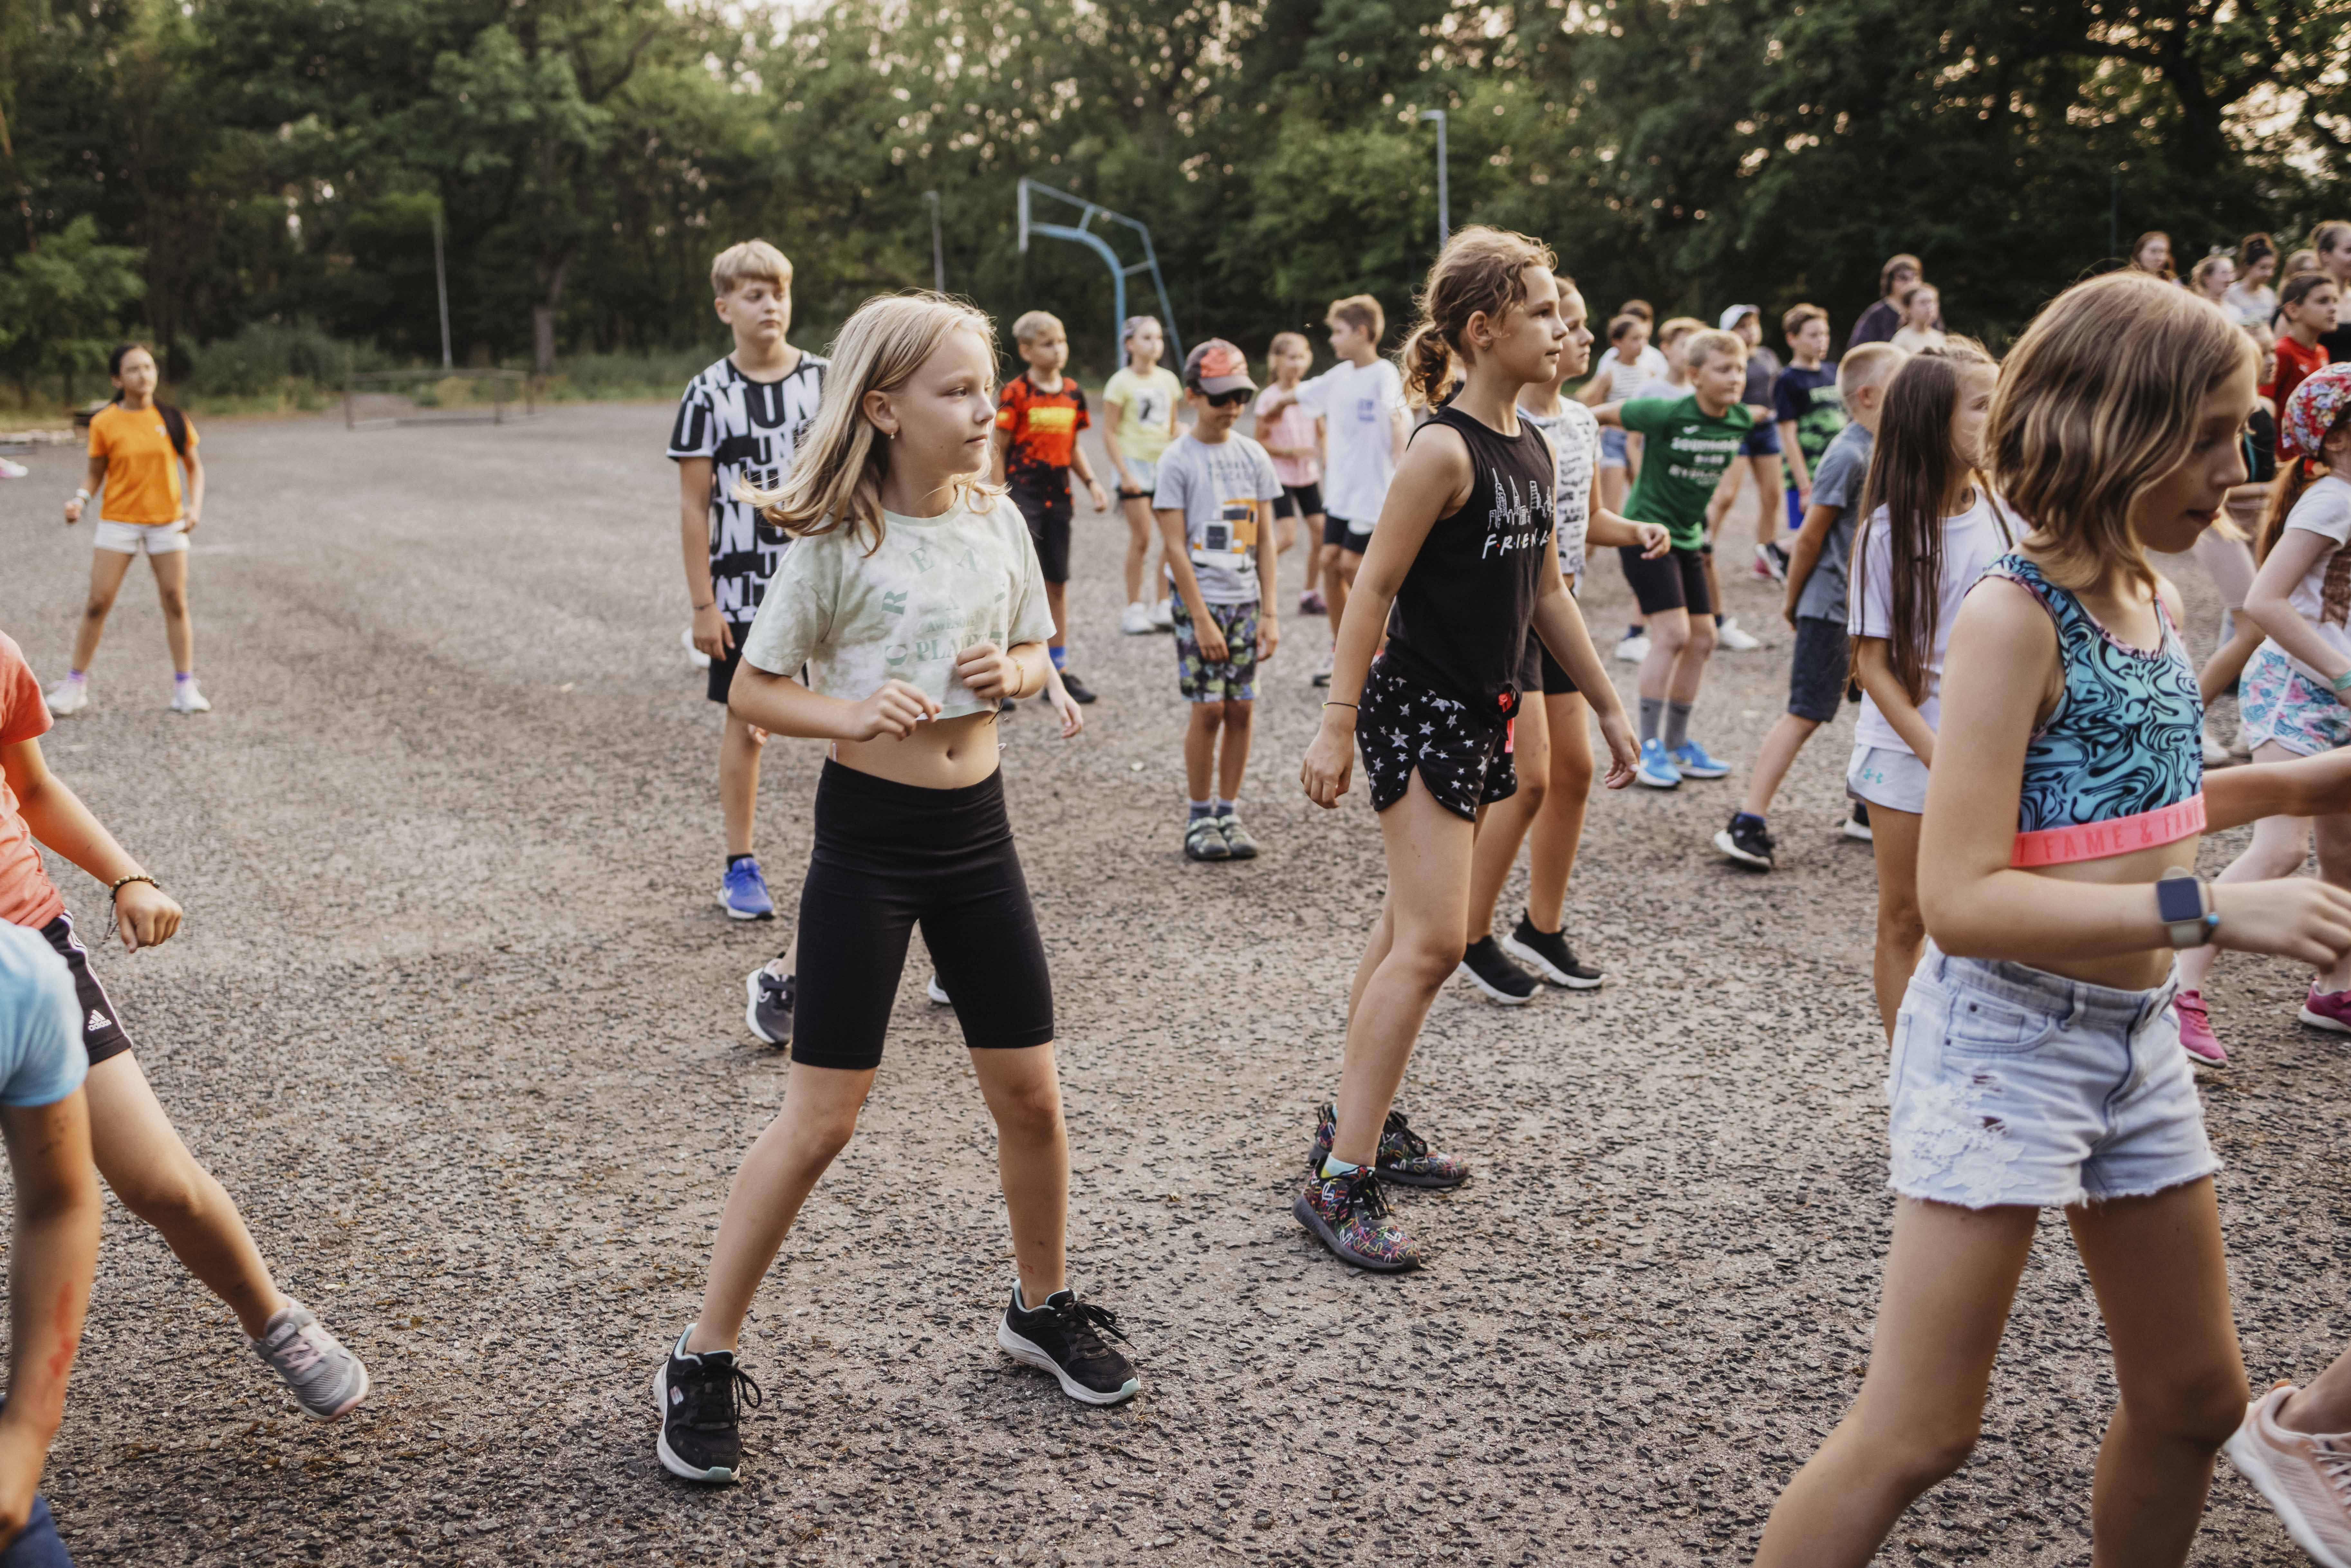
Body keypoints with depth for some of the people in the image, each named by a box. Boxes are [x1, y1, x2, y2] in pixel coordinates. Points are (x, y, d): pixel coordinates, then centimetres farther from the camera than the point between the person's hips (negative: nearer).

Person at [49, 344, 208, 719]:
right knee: (98, 603, -2)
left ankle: (185, 687, 11)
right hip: (118, 520, -1)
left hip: (168, 521, 1)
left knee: (176, 603, 2)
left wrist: (195, 505, -5)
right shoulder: (104, 424, -4)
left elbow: (194, 467, 9)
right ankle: (75, 684, 10)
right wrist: (81, 499, -14)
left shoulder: (173, 419, -1)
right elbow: (96, 474, 5)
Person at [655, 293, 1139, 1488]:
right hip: (866, 835, -5)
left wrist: (1012, 674, -8)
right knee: (821, 1118, -2)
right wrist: (854, 714, -25)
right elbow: (754, 691, -7)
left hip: (977, 829, 5)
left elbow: (1035, 650, 15)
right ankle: (703, 1363, 13)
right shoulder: (835, 544, -12)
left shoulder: (998, 519, 2)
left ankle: (1042, 1309, 34)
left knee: (1030, 1095, 11)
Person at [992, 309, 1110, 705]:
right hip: (1023, 497, -6)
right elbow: (998, 451, -7)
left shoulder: (1073, 393, 9)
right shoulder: (1016, 393, -8)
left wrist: (1091, 482, 6)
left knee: (1057, 583, 12)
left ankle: (1060, 670, 21)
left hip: (1058, 497, 6)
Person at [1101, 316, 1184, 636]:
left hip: (1165, 464, 5)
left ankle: (1162, 608, 7)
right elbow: (1109, 432, -8)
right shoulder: (1121, 383, -6)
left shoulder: (1168, 379, 10)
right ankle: (1134, 610, 4)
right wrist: (1124, 473, -15)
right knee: (1141, 537, -6)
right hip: (1135, 462, -5)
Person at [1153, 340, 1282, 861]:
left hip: (1245, 601, 4)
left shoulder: (1254, 456, 7)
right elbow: (1175, 547, -9)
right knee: (1208, 710, -4)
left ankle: (1229, 813, 15)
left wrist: (1269, 613, 2)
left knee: (1241, 710, 4)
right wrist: (1202, 619, -13)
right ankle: (1200, 818, 8)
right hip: (1200, 601, -4)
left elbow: (1265, 540, 8)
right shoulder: (1178, 461, -6)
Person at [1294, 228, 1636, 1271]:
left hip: (1482, 714, 9)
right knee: (1431, 940, -13)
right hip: (1415, 708, -9)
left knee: (1411, 928, 15)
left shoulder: (1534, 451, 10)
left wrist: (1607, 708, 20)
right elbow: (1374, 586, -16)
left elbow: (1546, 592, 17)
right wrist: (1338, 723, -19)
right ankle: (1341, 1183, -8)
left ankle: (1357, 1118, 28)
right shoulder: (1444, 450, -16)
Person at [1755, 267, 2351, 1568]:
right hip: (2006, 1036, -8)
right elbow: (1963, 901, -25)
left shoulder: (2154, 597, 6)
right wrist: (2216, 912, -26)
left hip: (2138, 1039, 8)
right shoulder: (2015, 616, -19)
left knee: (2194, 1400, 19)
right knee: (1916, 1433, -4)